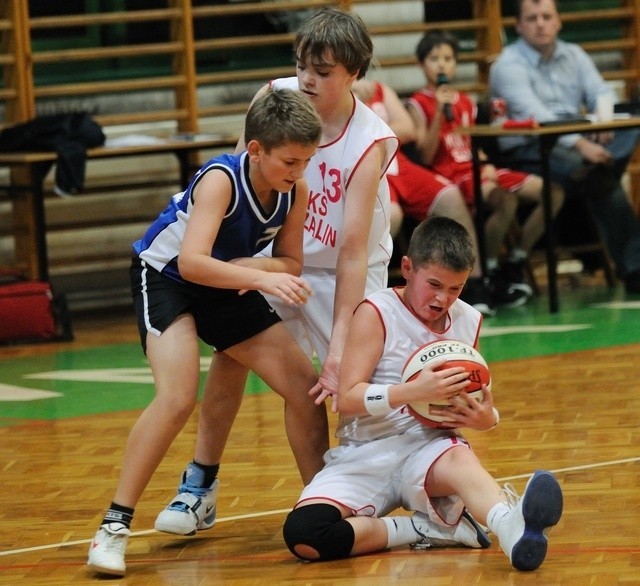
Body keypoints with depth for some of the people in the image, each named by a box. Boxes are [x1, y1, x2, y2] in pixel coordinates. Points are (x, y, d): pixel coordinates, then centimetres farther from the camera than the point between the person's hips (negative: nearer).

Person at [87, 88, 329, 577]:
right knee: (178, 396, -28)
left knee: (306, 385, 3)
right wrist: (262, 277, -50)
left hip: (226, 285, 7)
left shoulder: (296, 191, -13)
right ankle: (115, 525, -21)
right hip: (165, 276, -7)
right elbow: (192, 262, -41)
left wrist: (249, 268, -24)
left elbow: (289, 264, -3)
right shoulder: (221, 180, -31)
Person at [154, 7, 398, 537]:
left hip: (344, 270, -3)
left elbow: (353, 248, -29)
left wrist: (340, 346, -32)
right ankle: (199, 487, 4)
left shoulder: (371, 143, -27)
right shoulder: (275, 98, -18)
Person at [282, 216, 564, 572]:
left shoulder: (468, 321, 9)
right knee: (303, 535, -30)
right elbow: (347, 399, -13)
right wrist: (414, 391, -29)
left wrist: (486, 418, -5)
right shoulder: (377, 314, -6)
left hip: (429, 448, 2)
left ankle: (511, 526, -70)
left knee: (459, 459, -39)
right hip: (366, 454, -1)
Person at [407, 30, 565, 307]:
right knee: (506, 200, -36)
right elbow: (426, 156, -10)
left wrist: (487, 165, 6)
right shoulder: (419, 104, -1)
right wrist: (440, 112, -17)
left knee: (552, 193, -6)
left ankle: (514, 266, 1)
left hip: (477, 169, 8)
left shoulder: (465, 102, 19)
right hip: (449, 175, -8)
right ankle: (489, 273, -18)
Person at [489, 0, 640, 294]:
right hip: (528, 152, -6)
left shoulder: (574, 55, 16)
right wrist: (580, 145, -36)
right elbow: (535, 115, -22)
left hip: (579, 142, 7)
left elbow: (602, 93, 5)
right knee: (602, 180, -31)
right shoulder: (509, 65, -6)